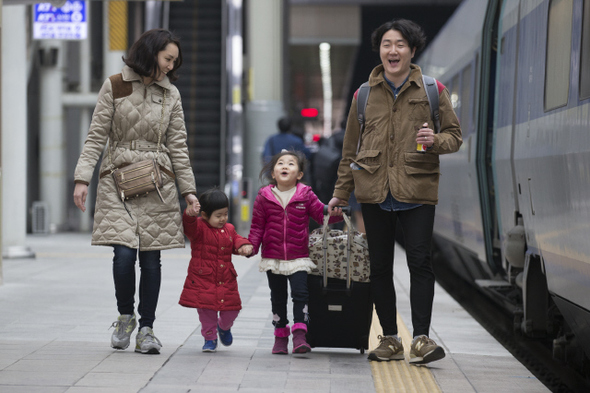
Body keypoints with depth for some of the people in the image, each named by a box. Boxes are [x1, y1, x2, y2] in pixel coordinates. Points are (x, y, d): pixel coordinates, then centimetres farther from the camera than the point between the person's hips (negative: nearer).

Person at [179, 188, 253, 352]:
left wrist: (244, 246, -9)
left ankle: (224, 327, 38)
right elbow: (189, 226, -27)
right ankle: (210, 338, 18)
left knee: (231, 310, 5)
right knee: (206, 310, -2)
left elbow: (236, 240, 16)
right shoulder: (199, 228, -8)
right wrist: (189, 215, -50)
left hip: (226, 280, 4)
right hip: (203, 279, -4)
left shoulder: (229, 229, 10)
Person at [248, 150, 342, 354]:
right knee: (278, 297, 10)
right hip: (272, 258, 1)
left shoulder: (305, 195, -2)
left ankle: (299, 335, -12)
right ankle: (280, 335, 20)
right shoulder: (264, 197, -2)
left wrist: (335, 212, -21)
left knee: (300, 294, -11)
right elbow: (257, 226, 2)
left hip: (298, 257, -1)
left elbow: (321, 213, -1)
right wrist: (251, 246, -9)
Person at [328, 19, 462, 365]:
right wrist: (341, 193, 15)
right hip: (374, 191, 3)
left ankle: (421, 339, -11)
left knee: (420, 262, -12)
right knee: (380, 268, 5)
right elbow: (351, 148, 16)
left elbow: (455, 136, 7)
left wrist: (435, 140, -15)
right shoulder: (365, 94, 10)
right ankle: (390, 340, 13)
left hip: (417, 190, -3)